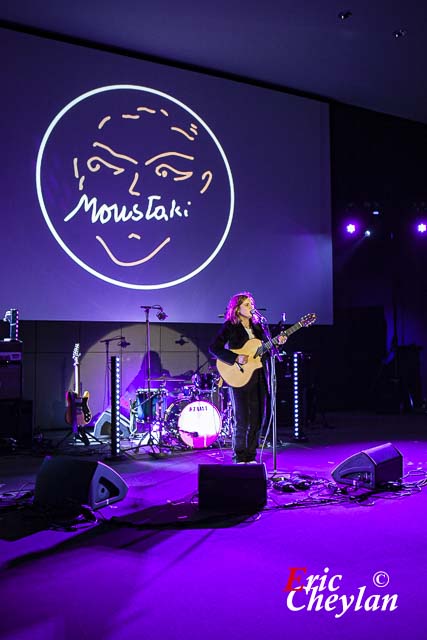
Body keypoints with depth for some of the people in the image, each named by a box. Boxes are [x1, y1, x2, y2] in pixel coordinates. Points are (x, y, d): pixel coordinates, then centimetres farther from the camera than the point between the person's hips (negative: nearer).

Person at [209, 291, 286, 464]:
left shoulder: (257, 326, 14)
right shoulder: (230, 327, -3)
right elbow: (214, 348, -11)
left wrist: (277, 343, -2)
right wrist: (236, 358, -19)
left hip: (259, 378, 6)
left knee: (257, 419, 7)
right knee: (243, 420, -4)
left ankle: (251, 457, 18)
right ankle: (240, 458, 10)